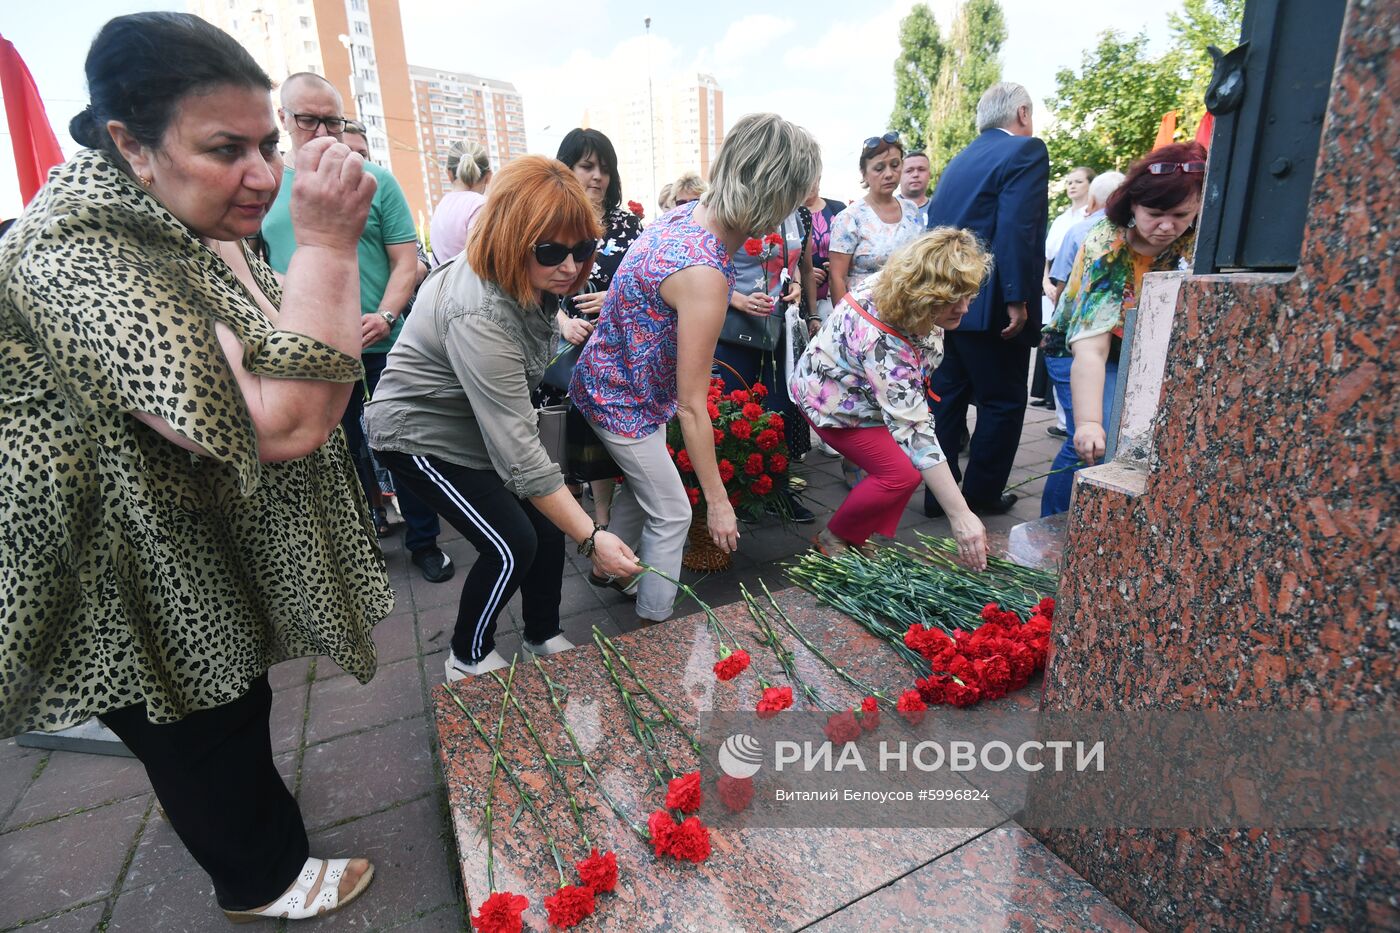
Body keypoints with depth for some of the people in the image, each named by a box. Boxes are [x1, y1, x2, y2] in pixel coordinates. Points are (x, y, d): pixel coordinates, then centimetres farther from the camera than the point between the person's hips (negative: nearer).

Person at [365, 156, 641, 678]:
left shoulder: (532, 278, -10)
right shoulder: (480, 315, -37)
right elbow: (518, 452, -38)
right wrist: (591, 538, -38)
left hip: (479, 422, 8)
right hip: (421, 435, -8)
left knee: (548, 527, 1)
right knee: (512, 546, -12)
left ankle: (544, 636, 23)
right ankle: (468, 657, 15)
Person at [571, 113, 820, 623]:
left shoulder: (686, 214, -8)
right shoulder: (704, 274, -34)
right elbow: (692, 407, -29)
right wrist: (718, 502, -21)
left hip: (613, 379, 9)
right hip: (626, 402, -9)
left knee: (644, 484, 25)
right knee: (671, 515, 5)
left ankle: (610, 570, 47)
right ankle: (653, 624, 23)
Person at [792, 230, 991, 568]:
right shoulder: (884, 342, -40)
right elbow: (915, 431, -40)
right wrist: (960, 515, -38)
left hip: (869, 394, 9)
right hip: (833, 401, -9)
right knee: (902, 474, -19)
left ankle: (869, 540, 12)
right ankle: (833, 538, 3)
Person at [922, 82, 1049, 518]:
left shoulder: (960, 159, 18)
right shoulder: (1026, 150, -6)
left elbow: (935, 224, 16)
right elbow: (1017, 230, -19)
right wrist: (1018, 300, -21)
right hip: (987, 304, -7)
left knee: (947, 397, 11)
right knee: (1003, 402, 5)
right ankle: (981, 494, 11)